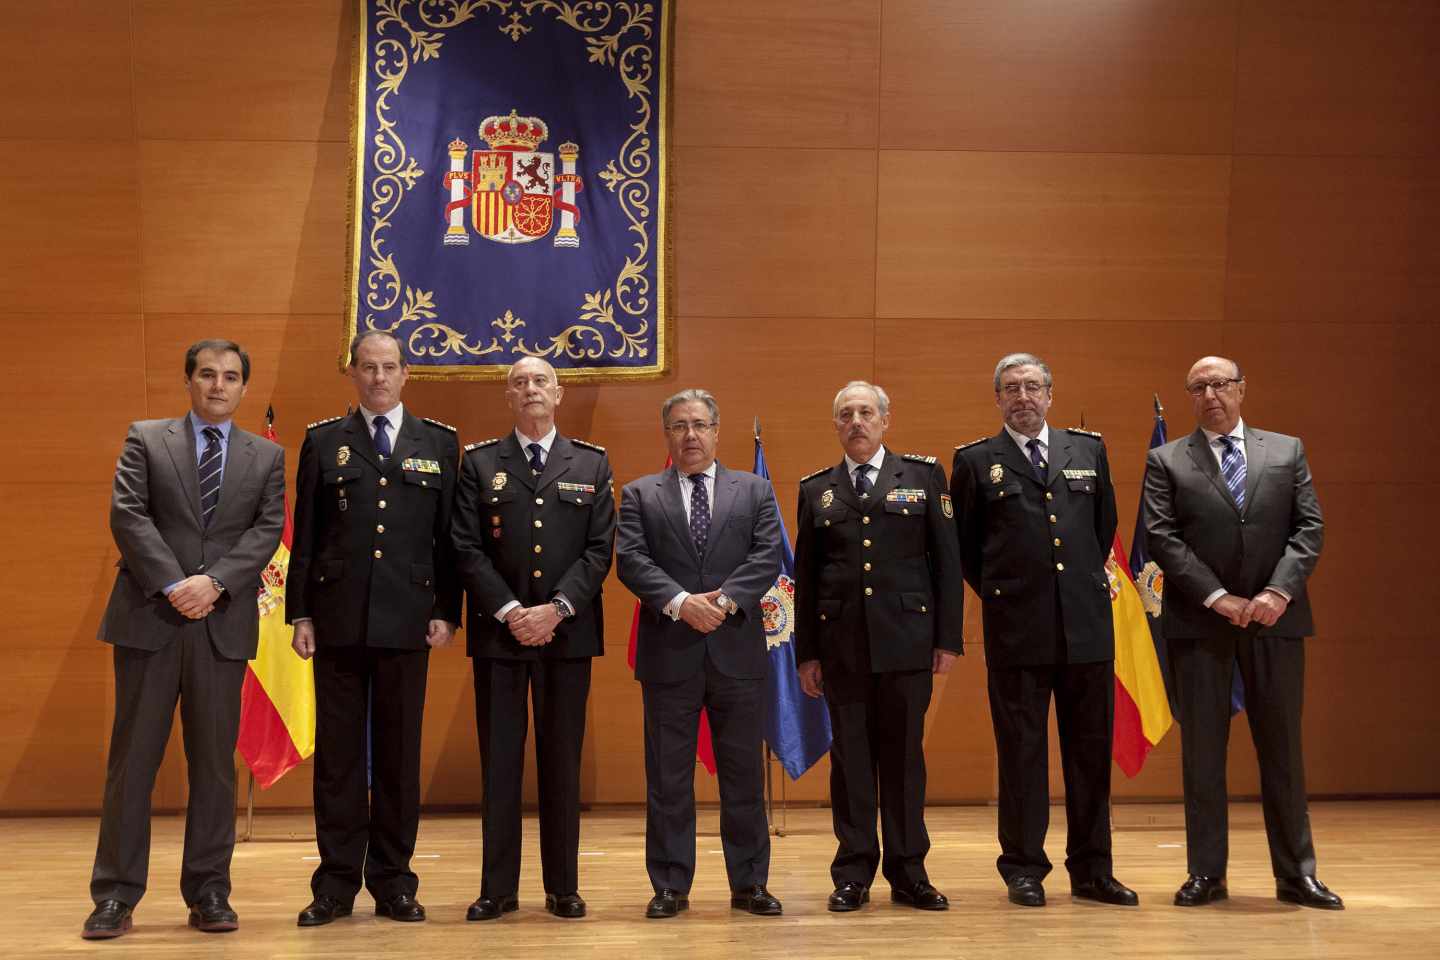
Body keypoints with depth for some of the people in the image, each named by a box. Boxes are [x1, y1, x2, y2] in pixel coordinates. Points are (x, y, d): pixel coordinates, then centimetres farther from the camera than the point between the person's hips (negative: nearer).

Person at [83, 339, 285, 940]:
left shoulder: (267, 457, 12)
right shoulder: (146, 439, 8)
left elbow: (267, 530, 1)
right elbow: (128, 515, -3)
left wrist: (214, 582, -14)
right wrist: (173, 584, -14)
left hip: (223, 623, 1)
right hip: (149, 618, -1)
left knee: (215, 761, 5)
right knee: (133, 756, 1)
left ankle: (209, 892, 12)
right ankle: (115, 895, 7)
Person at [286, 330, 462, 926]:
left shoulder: (439, 443, 8)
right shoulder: (323, 442, 8)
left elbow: (450, 536, 6)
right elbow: (305, 535, 5)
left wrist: (447, 611, -1)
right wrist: (299, 614, 0)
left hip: (407, 622, 0)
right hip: (338, 620, 0)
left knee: (399, 754, 5)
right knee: (337, 753, 4)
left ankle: (393, 883, 14)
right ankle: (337, 884, 11)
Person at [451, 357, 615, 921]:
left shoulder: (592, 464, 9)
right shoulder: (479, 463, 7)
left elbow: (600, 550, 2)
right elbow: (467, 549, 0)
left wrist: (556, 608, -11)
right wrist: (509, 611, -11)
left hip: (567, 629, 1)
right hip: (497, 629, 0)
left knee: (562, 759, 4)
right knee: (499, 760, 2)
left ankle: (562, 887, 11)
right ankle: (498, 888, 8)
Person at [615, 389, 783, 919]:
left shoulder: (754, 490, 11)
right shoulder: (639, 495, 8)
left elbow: (767, 556, -1)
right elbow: (631, 559, -5)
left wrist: (725, 599, -16)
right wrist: (680, 602, -18)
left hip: (737, 651, 1)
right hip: (668, 654, -1)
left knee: (744, 774, 5)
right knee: (668, 776, 3)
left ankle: (749, 883, 14)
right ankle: (670, 886, 11)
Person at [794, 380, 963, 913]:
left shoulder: (923, 476, 7)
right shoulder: (816, 490, 10)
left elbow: (946, 560, 4)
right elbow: (805, 576, 10)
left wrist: (949, 638, -2)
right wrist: (806, 652, 6)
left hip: (907, 639, -1)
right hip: (841, 644, 1)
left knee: (904, 754, 4)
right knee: (850, 757, 4)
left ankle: (908, 872, 12)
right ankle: (853, 873, 11)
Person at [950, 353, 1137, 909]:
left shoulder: (1088, 451, 11)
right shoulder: (976, 461, 3)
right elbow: (962, 544, 10)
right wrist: (999, 593, 9)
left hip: (1087, 624, 3)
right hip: (1016, 630, -3)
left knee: (1091, 749, 7)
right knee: (1021, 752, 2)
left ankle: (1092, 870, 15)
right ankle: (1024, 870, 10)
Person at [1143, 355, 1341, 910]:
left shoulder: (1286, 452, 10)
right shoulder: (1167, 462, 5)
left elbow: (1309, 528, 3)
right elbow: (1161, 538, -5)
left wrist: (1280, 591, -12)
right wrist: (1217, 598, -14)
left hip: (1275, 617, 1)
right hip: (1199, 621, -1)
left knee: (1282, 746, 5)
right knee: (1202, 749, 3)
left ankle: (1296, 873, 12)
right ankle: (1206, 872, 10)